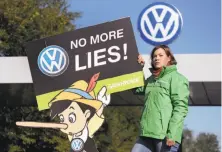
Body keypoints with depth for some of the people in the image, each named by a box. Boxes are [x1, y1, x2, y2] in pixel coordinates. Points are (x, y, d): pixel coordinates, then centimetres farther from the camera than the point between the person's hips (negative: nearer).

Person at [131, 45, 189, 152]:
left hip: (165, 135, -7)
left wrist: (172, 134, -19)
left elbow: (181, 107, -9)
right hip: (147, 133, 7)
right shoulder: (151, 79, 22)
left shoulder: (177, 78, 0)